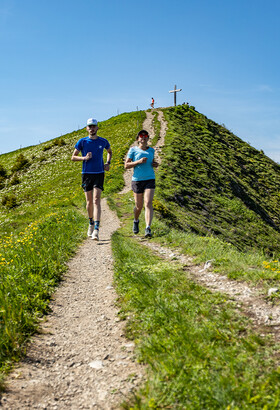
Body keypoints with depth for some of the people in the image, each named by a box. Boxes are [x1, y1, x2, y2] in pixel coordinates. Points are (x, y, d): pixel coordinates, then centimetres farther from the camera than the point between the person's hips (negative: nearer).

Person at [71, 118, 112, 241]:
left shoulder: (103, 142, 4)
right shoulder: (82, 142, 0)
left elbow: (109, 152, 25)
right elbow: (73, 157, 4)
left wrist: (108, 163, 8)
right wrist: (84, 158, -15)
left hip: (99, 173, -1)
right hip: (86, 174, 1)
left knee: (96, 200, -13)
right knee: (89, 202, 8)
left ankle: (96, 229, -19)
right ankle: (91, 224, 31)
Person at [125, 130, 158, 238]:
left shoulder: (151, 150, 11)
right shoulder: (133, 150, 1)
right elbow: (126, 165, -3)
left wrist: (155, 164, 5)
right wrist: (139, 161, -16)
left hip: (150, 180, 1)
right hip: (137, 180, -1)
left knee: (148, 203, -16)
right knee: (139, 206, 8)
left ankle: (148, 229, -20)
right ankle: (136, 221, 41)